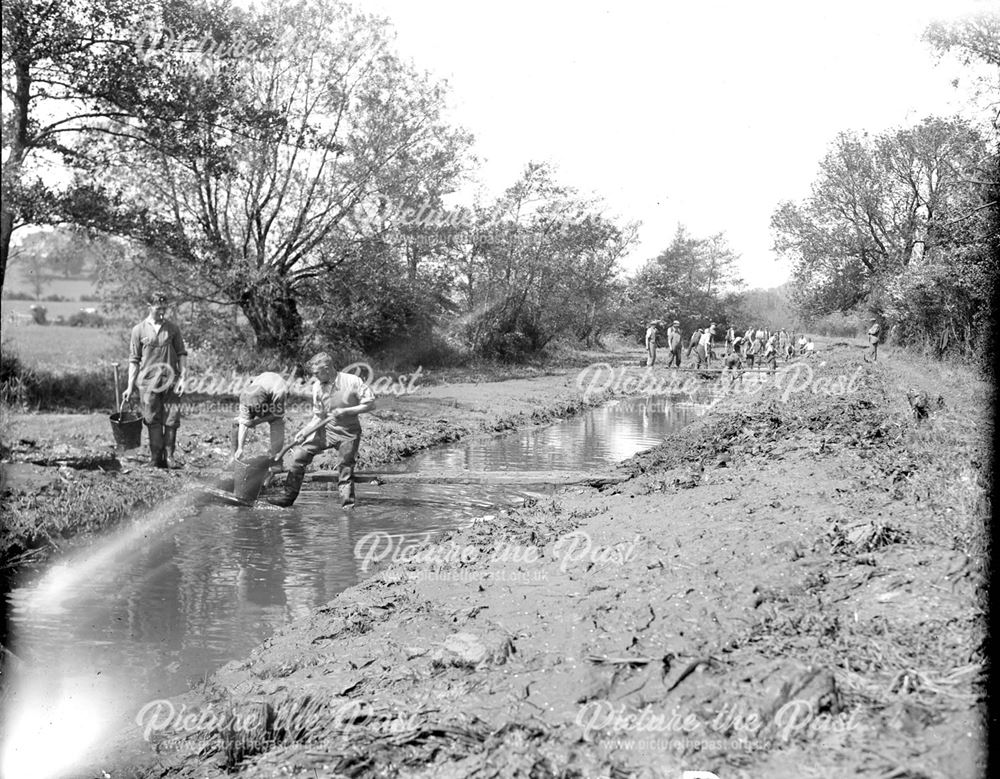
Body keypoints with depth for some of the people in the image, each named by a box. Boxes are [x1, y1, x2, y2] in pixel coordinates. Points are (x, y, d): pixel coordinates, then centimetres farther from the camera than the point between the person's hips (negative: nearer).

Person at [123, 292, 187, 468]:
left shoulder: (173, 329, 7)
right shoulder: (139, 330, 4)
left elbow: (182, 354, 9)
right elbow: (134, 360, 6)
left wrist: (182, 377, -3)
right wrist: (130, 387, 3)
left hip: (171, 381, 1)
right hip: (148, 381, -1)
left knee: (172, 419, -3)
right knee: (153, 420, 1)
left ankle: (169, 456, 4)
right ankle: (156, 458, 7)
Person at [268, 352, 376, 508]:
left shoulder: (352, 382, -15)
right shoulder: (317, 387, -1)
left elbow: (370, 404, -12)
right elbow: (318, 417, 6)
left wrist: (346, 411, -20)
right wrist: (305, 431, -9)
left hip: (348, 433, -4)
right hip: (325, 430, 4)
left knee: (345, 469, -5)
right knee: (299, 453, -6)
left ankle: (348, 502, 14)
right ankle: (289, 495, 2)